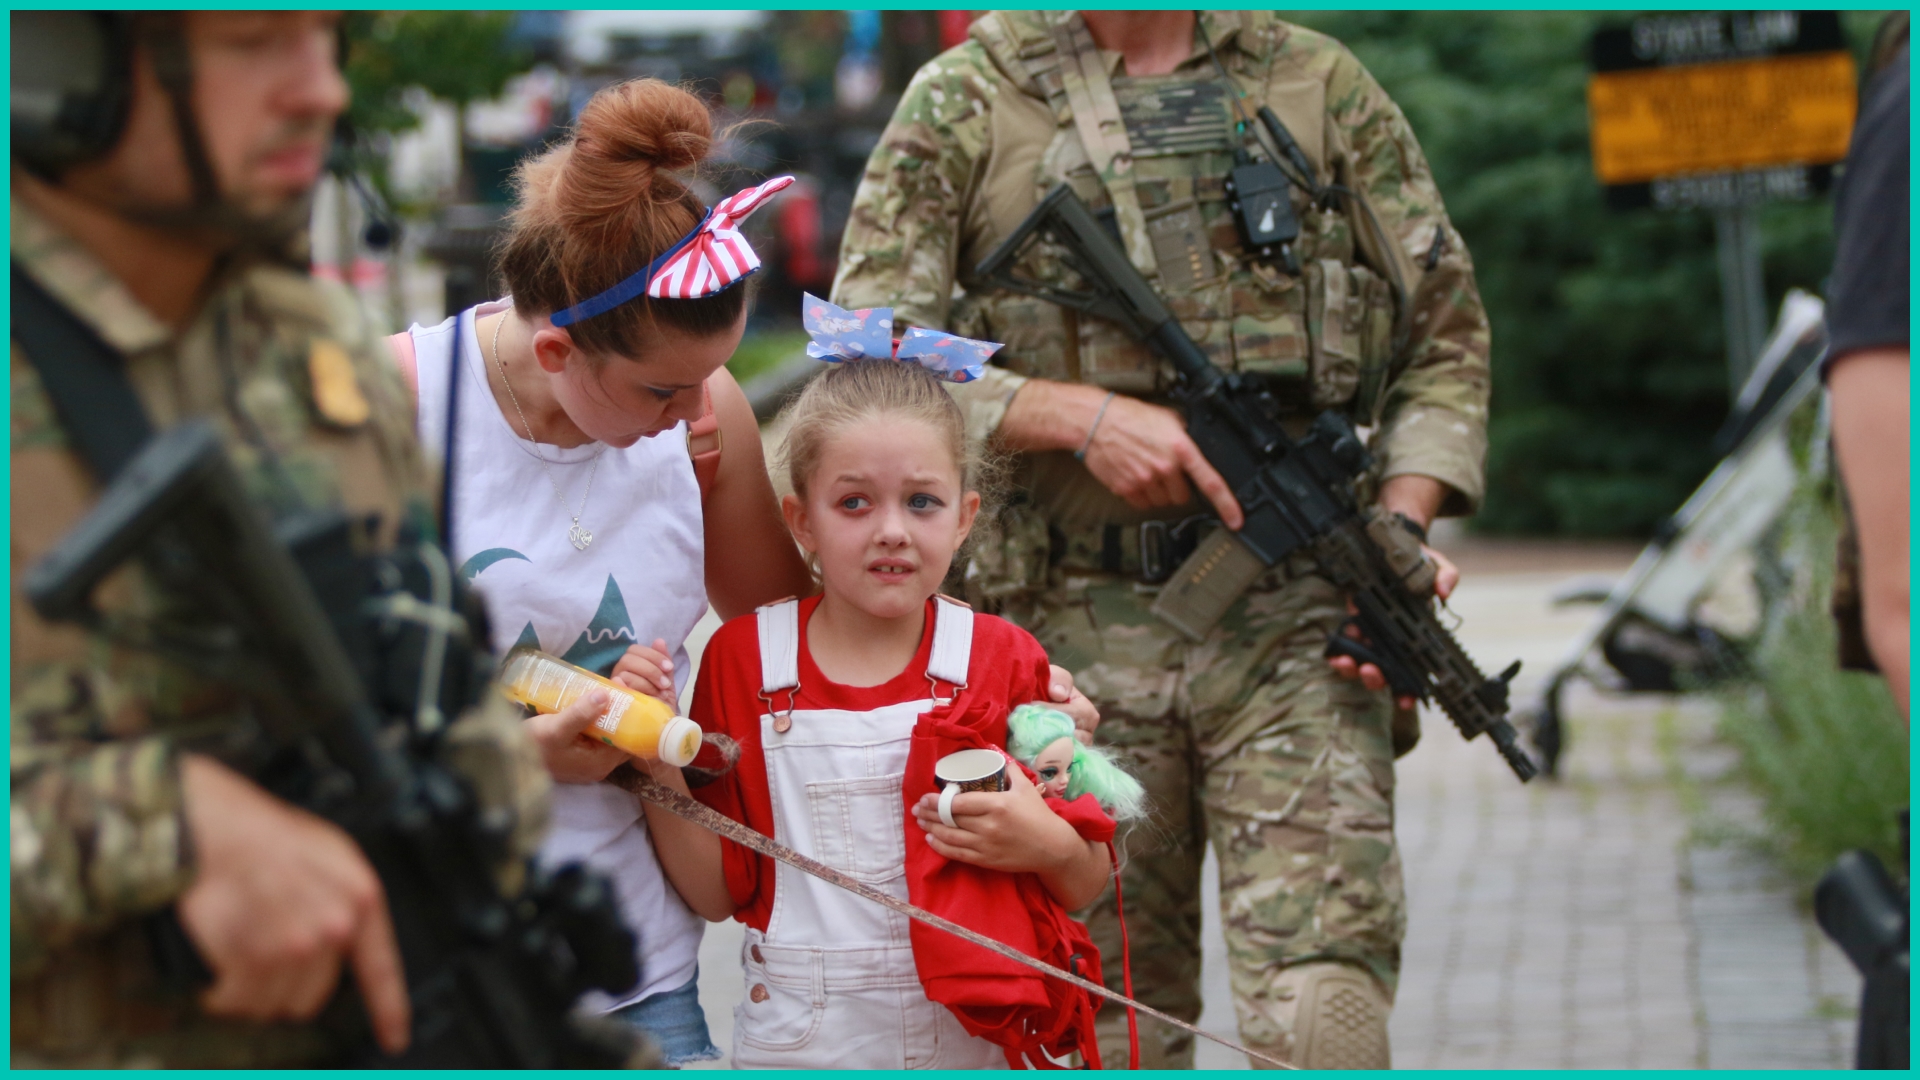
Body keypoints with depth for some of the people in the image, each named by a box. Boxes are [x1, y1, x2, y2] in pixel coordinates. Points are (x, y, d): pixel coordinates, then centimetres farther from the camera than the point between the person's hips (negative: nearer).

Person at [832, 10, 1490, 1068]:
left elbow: (1444, 335, 13)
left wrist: (1403, 533, -3)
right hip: (1081, 632, 1)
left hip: (1295, 621, 0)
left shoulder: (1321, 85, 9)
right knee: (1115, 1026, 9)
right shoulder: (963, 103, 5)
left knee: (1324, 1018, -13)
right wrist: (1075, 413, -13)